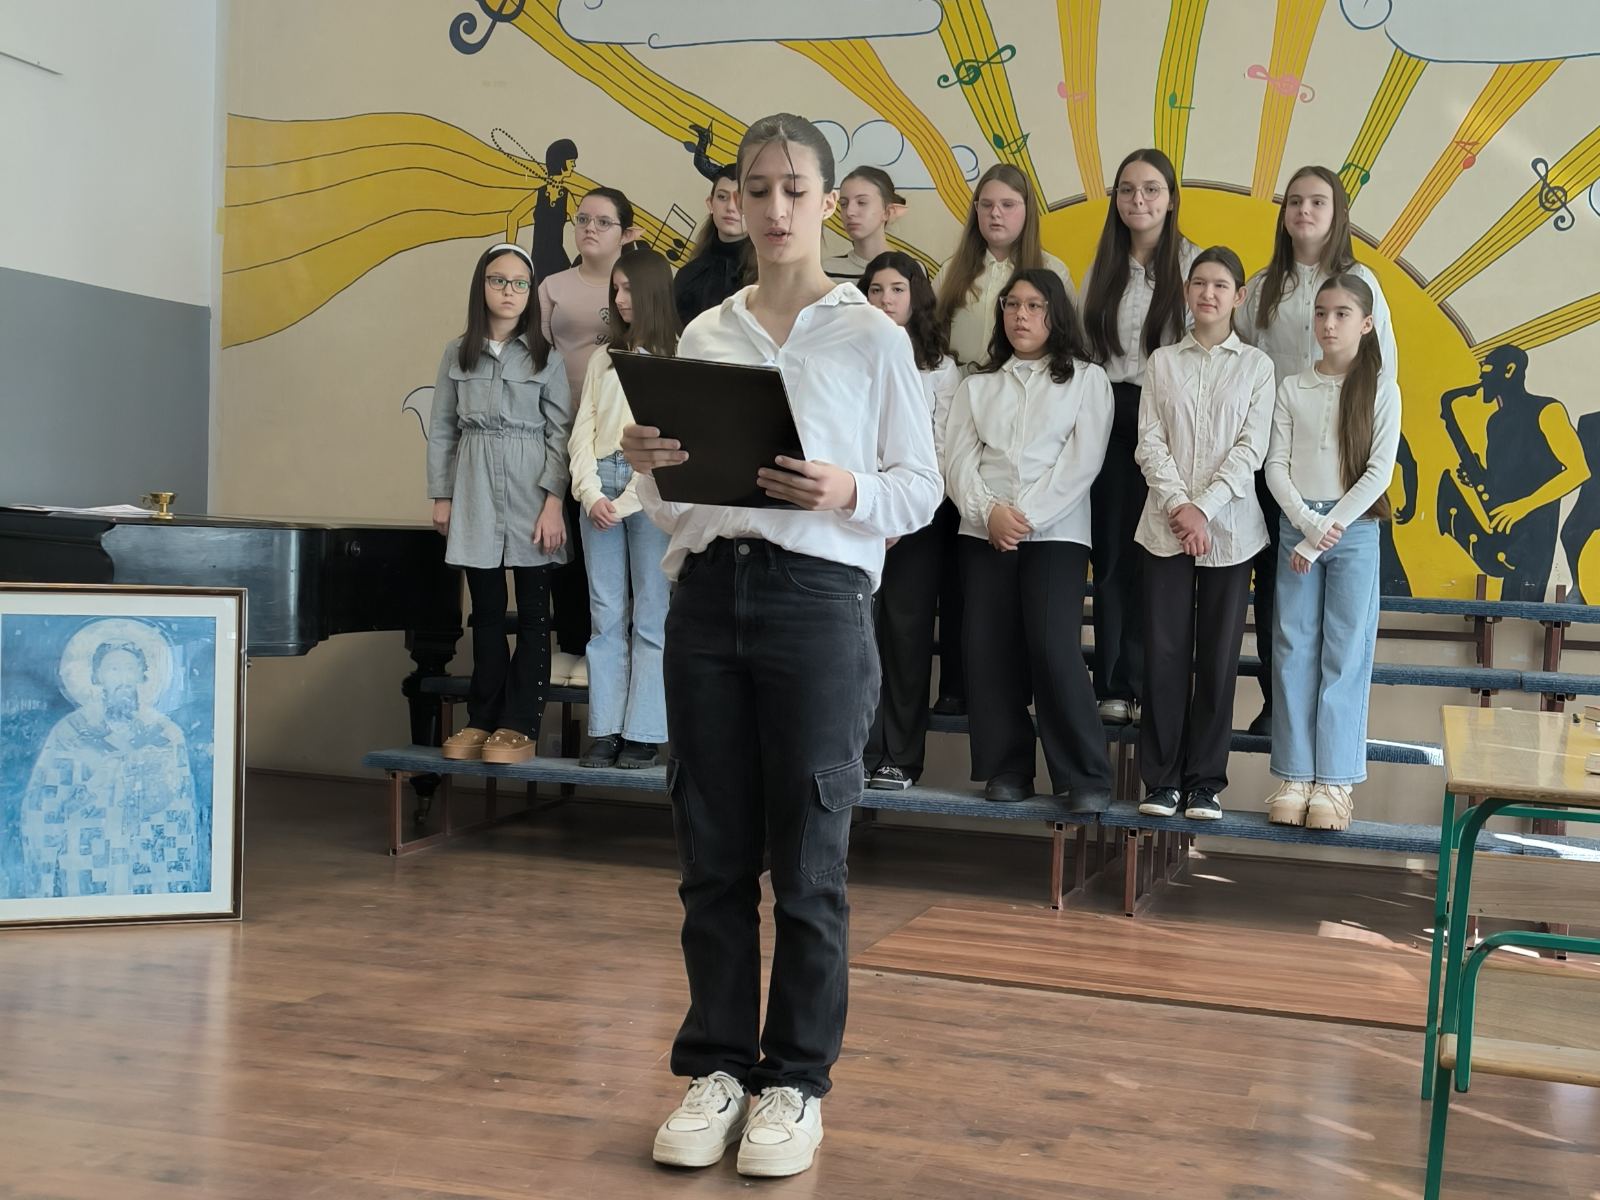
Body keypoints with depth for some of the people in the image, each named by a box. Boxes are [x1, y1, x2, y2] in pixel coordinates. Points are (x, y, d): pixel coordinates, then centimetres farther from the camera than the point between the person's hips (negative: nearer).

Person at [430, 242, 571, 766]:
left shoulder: (545, 357, 1)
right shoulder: (458, 354, 7)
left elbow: (560, 432, -3)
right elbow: (441, 429, 10)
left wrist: (554, 501, -11)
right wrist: (441, 496, 5)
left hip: (530, 491, -2)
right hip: (475, 493, 2)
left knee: (533, 612, 0)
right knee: (486, 612, 7)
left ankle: (519, 726, 4)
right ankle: (483, 721, 14)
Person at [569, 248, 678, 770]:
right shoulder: (603, 358, 18)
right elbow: (582, 431, 12)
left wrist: (626, 502, -10)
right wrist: (591, 494, -4)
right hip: (600, 487, 5)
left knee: (651, 618, -2)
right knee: (605, 617, 4)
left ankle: (643, 734, 3)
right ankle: (604, 730, 7)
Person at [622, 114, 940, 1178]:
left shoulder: (871, 335, 2)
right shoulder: (704, 335, 13)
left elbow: (921, 488, 0)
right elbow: (676, 504, 16)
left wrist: (848, 492, -18)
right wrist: (650, 468, -5)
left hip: (818, 596, -4)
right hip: (707, 590, 4)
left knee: (808, 857, 2)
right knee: (714, 850, 8)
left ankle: (796, 1080, 16)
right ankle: (718, 1063, 21)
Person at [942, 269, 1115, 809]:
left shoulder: (1086, 379, 9)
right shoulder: (978, 384, 19)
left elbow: (1082, 461, -3)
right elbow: (958, 458, 7)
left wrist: (1028, 517, -13)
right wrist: (988, 511, -11)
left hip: (1056, 532, -4)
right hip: (984, 533, 4)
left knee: (1055, 651, -15)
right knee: (989, 652, -3)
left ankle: (1086, 778, -8)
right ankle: (1005, 769, 7)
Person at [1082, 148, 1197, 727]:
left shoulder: (1194, 264, -2)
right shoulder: (1103, 266, 12)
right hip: (1108, 415, 4)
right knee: (1110, 551, 4)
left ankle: (1148, 684, 8)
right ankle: (1113, 685, 11)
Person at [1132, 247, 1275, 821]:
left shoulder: (1256, 366, 5)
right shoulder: (1162, 361, 9)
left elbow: (1251, 449, -3)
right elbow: (1149, 441, 1)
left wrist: (1205, 508, -13)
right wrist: (1178, 505, -12)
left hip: (1229, 529, -1)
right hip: (1165, 526, 1)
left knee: (1218, 656, 2)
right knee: (1164, 653, 0)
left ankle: (1205, 780, 10)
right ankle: (1161, 778, 8)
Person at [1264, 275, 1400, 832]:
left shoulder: (1380, 389, 1)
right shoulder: (1292, 388, 7)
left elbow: (1379, 471, -6)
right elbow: (1275, 466, 2)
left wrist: (1328, 528, -12)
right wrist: (1306, 523, -12)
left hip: (1354, 530, -2)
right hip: (1296, 526, 2)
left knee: (1345, 653, -2)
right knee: (1294, 649, 1)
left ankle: (1336, 780, 2)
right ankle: (1294, 775, 5)